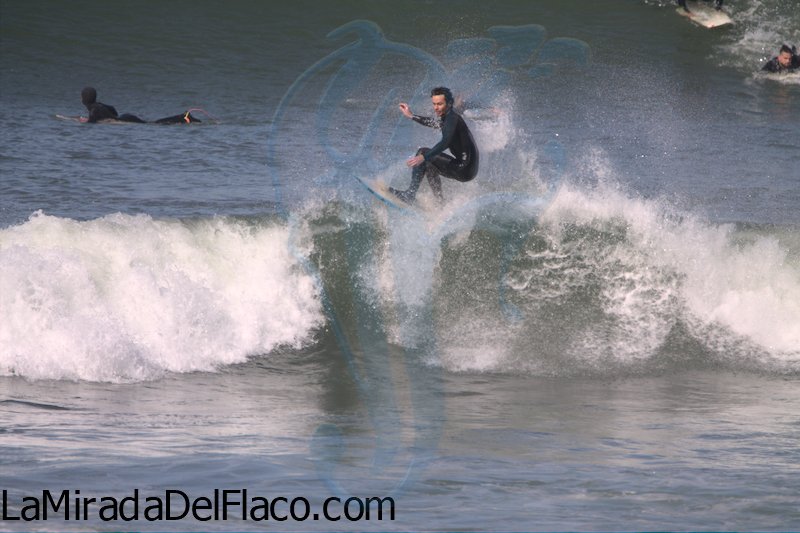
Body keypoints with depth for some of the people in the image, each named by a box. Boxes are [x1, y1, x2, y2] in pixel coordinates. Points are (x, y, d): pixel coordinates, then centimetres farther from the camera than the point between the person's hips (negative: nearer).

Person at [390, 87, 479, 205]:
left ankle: (410, 194, -14)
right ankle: (441, 202, 18)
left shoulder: (452, 118, -16)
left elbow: (445, 142, -32)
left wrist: (423, 157, -41)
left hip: (465, 169, -10)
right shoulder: (447, 117, 13)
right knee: (429, 165, 28)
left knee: (423, 152, -11)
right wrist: (411, 116, 41)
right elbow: (434, 123, 36)